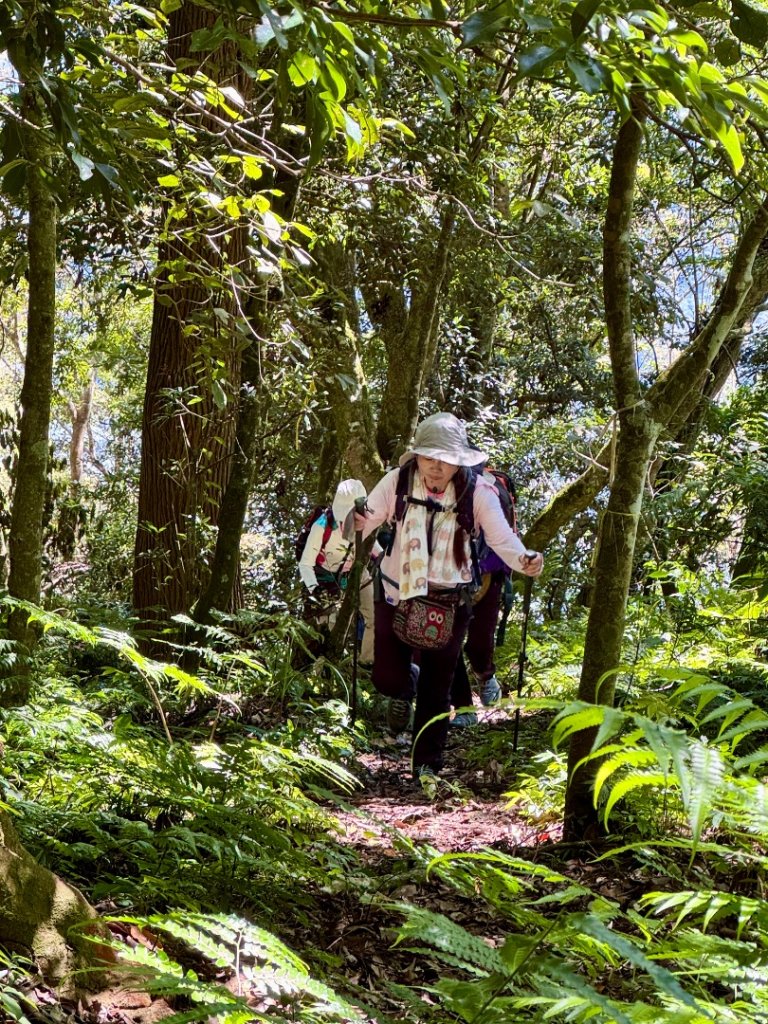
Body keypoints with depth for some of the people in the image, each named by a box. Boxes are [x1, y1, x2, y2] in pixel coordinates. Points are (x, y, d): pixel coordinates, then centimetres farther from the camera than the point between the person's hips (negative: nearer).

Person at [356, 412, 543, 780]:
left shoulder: (477, 492, -14)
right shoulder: (398, 482, -13)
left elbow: (502, 538, -17)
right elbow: (365, 519, -17)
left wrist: (523, 561, -37)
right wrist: (356, 525, -42)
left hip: (448, 601, 0)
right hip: (396, 593, 0)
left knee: (437, 690, 7)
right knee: (387, 678, -1)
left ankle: (427, 764, 24)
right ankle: (403, 691, 38)